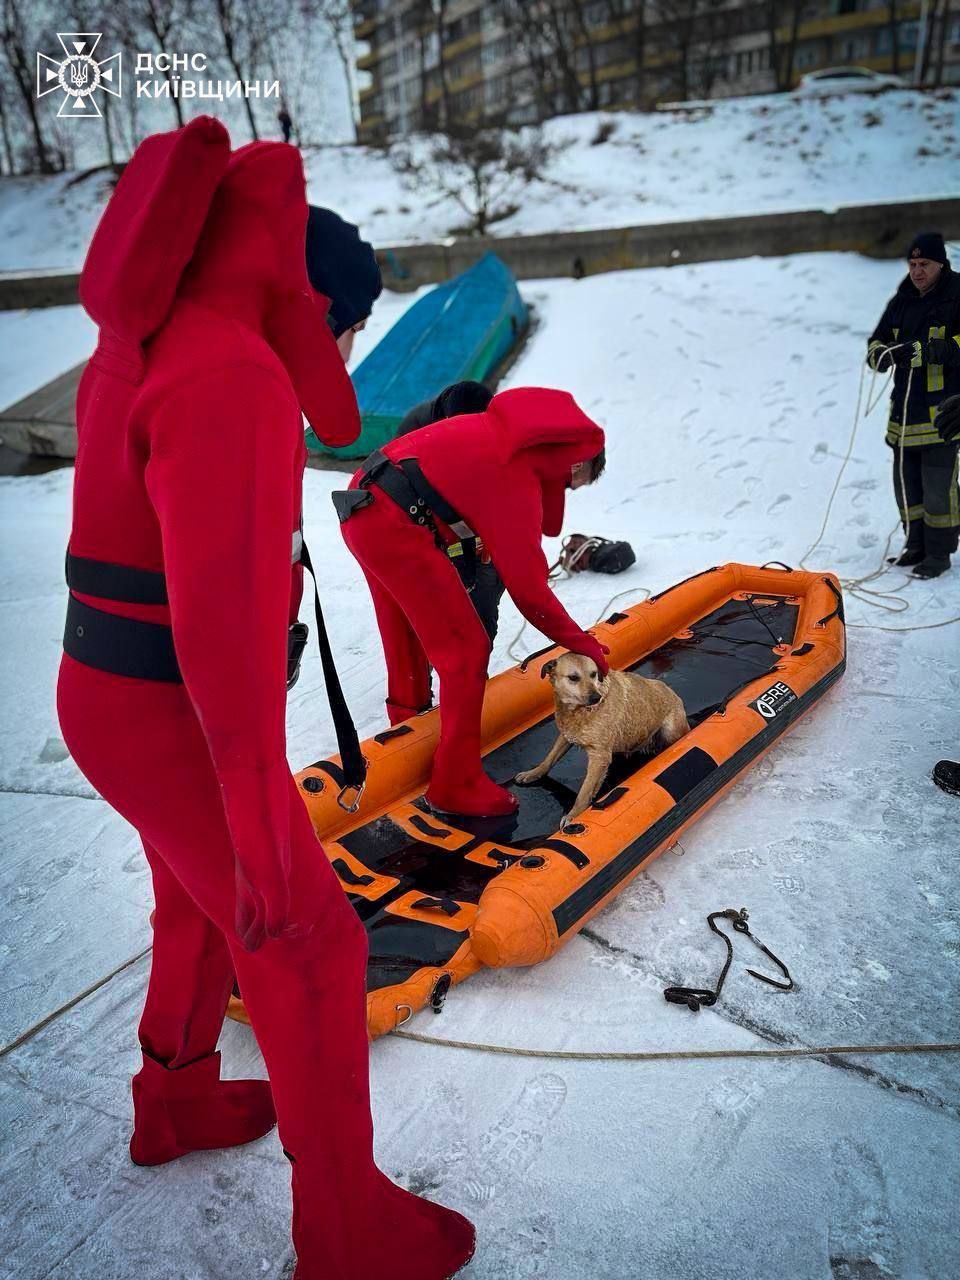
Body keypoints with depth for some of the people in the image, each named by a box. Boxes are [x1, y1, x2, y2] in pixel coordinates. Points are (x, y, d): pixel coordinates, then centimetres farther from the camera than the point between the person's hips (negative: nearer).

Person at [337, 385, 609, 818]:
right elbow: (528, 587, -11)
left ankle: (408, 720, 51)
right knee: (466, 651, -3)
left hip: (364, 503, 10)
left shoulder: (507, 433, 11)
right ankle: (456, 786, 5)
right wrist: (581, 643, -1)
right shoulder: (519, 481, -12)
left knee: (407, 631, 28)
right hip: (396, 526, -10)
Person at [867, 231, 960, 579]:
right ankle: (916, 544, 26)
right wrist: (883, 355, -9)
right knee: (906, 481, 12)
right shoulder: (901, 302, 13)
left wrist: (922, 351, -27)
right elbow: (876, 344, 14)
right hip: (905, 409, 6)